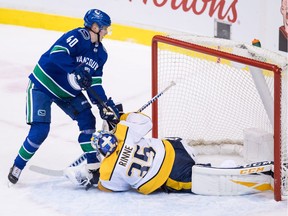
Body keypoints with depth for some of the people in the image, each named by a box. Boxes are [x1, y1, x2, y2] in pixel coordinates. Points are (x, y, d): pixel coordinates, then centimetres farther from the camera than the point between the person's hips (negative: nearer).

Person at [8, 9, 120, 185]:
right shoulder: (77, 37, -23)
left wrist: (106, 104, -10)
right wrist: (77, 70, -47)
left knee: (88, 120, -3)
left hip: (68, 91, 8)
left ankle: (94, 166, 6)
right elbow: (57, 54, -38)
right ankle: (18, 166, 6)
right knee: (40, 131, -13)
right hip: (43, 85, -8)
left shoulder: (101, 54, 3)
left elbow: (94, 83, 2)